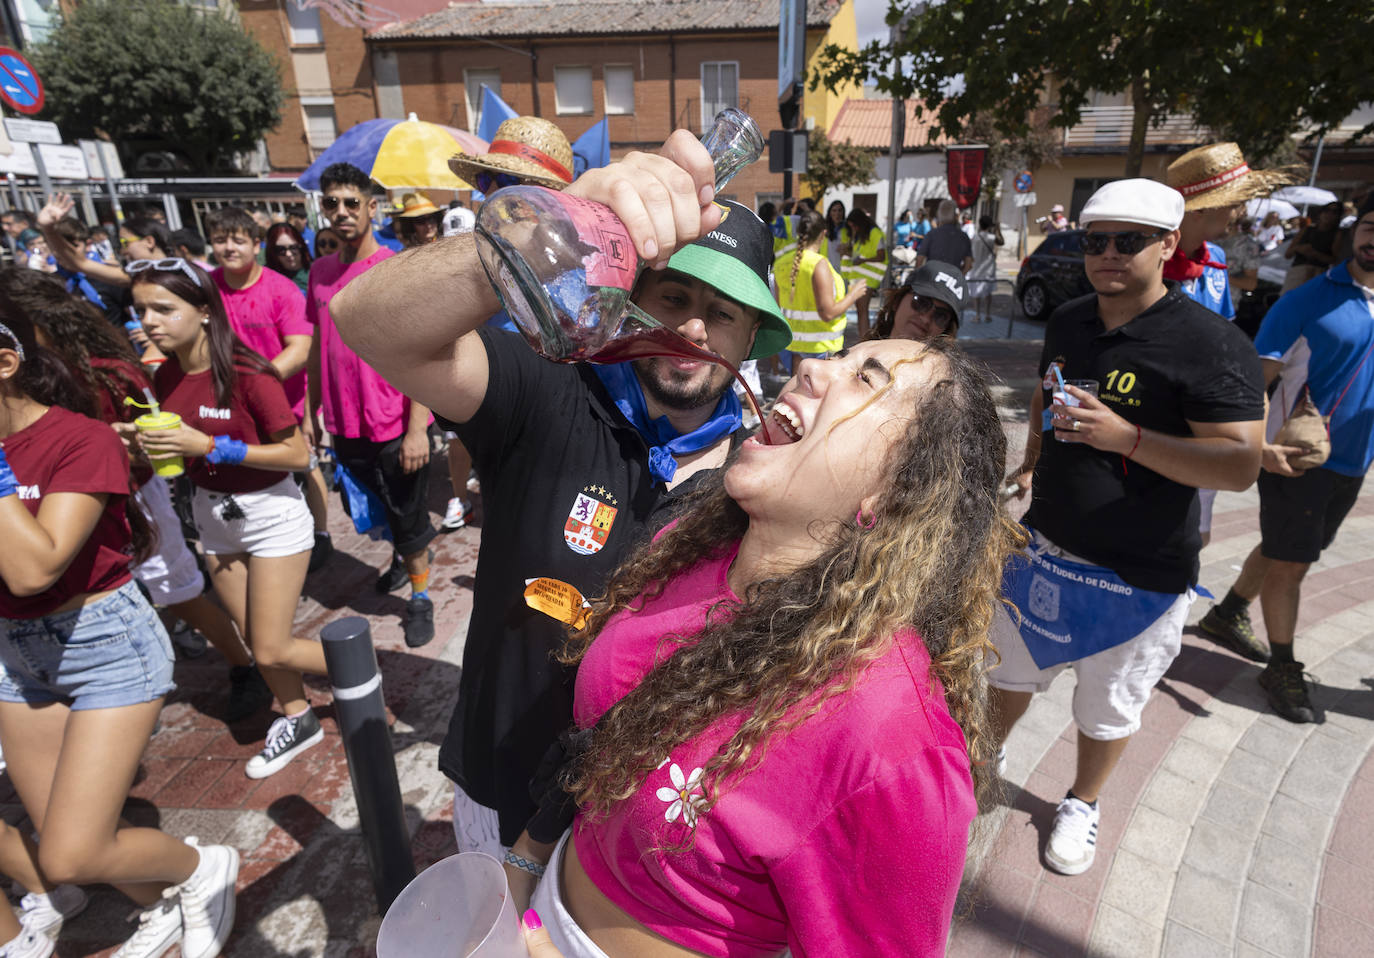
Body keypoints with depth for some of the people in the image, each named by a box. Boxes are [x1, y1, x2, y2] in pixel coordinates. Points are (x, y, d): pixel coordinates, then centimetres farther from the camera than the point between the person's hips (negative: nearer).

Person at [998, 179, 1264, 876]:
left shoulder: (1210, 344, -18)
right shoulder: (1068, 323, 2)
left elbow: (1240, 464, -23)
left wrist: (1126, 436, -33)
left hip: (1137, 576, -5)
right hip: (1044, 547, 5)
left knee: (1108, 711, 17)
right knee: (1012, 667, 23)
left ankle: (1082, 803, 43)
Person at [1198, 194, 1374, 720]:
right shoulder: (1307, 301, -12)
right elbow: (1253, 380, -15)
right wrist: (1258, 445, -28)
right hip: (1295, 456, -6)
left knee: (1285, 550, 18)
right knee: (1289, 562, 3)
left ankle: (1227, 615, 38)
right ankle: (1282, 669, 17)